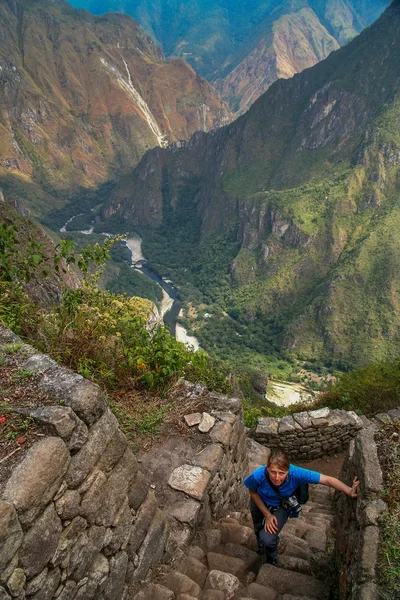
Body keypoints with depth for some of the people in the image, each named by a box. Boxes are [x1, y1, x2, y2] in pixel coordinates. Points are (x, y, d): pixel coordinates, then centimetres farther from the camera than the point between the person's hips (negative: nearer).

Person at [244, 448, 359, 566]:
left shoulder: (296, 473, -42)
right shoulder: (258, 475, -41)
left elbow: (328, 480, -38)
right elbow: (253, 492, -18)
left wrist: (350, 491, -50)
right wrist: (267, 514, -17)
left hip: (281, 507, -1)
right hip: (260, 503, 1)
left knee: (268, 539, -14)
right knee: (259, 531, 25)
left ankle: (271, 562, 23)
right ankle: (261, 549, 64)